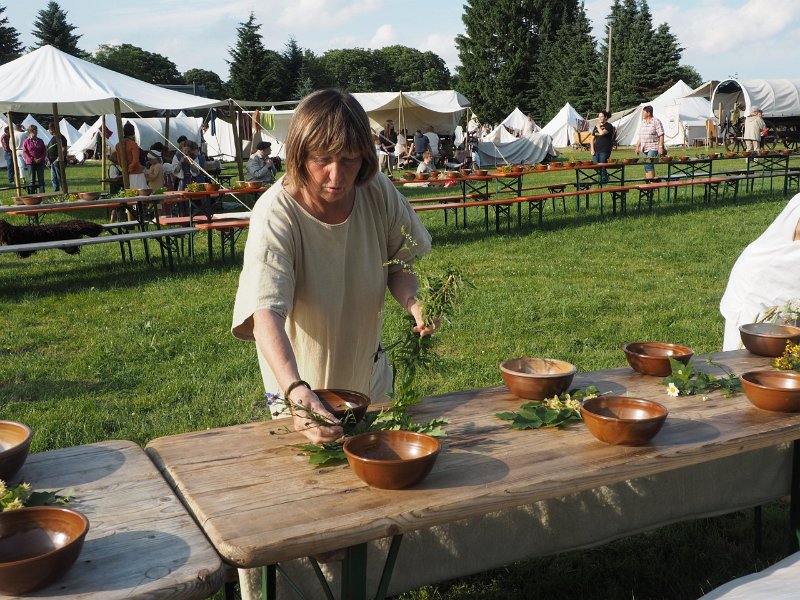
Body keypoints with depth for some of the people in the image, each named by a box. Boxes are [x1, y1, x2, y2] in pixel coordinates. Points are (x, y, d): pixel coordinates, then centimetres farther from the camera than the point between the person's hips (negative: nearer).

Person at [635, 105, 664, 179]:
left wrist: (660, 147, -18)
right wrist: (637, 146, 16)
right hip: (645, 148, 8)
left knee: (648, 164, -19)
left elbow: (661, 135, -10)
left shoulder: (656, 122, -7)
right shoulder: (642, 123, 14)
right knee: (647, 166, 7)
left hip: (653, 148, -8)